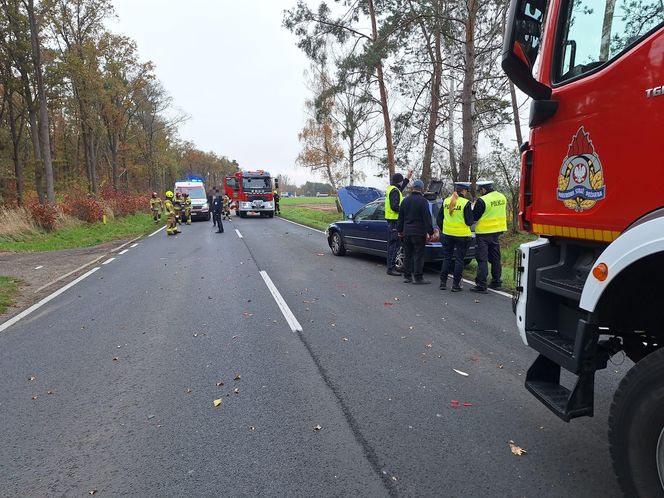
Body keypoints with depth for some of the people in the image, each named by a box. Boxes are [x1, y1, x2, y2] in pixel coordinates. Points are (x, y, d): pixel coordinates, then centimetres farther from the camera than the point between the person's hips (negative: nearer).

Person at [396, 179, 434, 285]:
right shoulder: (423, 201, -9)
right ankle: (418, 278, -1)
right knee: (418, 256, -2)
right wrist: (430, 232, -8)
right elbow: (427, 218, -12)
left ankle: (407, 276, 16)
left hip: (406, 232, 6)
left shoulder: (405, 200, 9)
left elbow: (400, 217, 14)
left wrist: (400, 230, 20)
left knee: (408, 255, 12)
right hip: (419, 233, -6)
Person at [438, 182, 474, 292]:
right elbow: (469, 222, -12)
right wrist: (471, 211, 3)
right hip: (462, 235, -4)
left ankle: (443, 282, 16)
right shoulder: (466, 203, -12)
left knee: (446, 258, 14)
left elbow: (439, 218, 8)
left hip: (447, 234, 4)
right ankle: (456, 284, 8)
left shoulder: (446, 201, 2)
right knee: (459, 260, 5)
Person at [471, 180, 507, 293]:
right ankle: (496, 282, 25)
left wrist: (474, 208, 3)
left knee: (482, 259, -3)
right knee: (495, 258, 17)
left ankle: (481, 285, -3)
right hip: (497, 231, 7)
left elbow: (474, 217, -15)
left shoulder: (482, 201, -19)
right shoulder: (502, 197, 5)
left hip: (484, 233, -7)